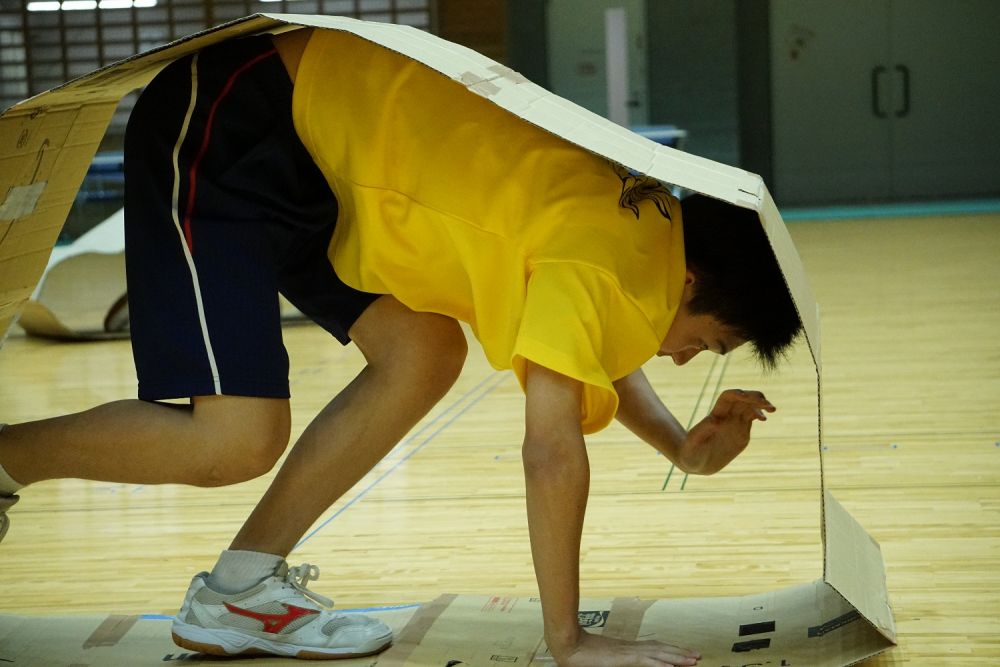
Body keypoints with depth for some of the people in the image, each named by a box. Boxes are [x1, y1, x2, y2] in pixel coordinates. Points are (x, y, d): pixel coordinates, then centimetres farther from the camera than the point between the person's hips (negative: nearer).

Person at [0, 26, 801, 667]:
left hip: (306, 142, 9)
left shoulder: (643, 218, 6)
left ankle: (238, 591, 11)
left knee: (423, 355, 4)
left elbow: (598, 361, 23)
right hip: (219, 132, -9)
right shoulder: (599, 255, -21)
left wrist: (685, 447, 6)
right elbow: (552, 451, -22)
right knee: (236, 442, -16)